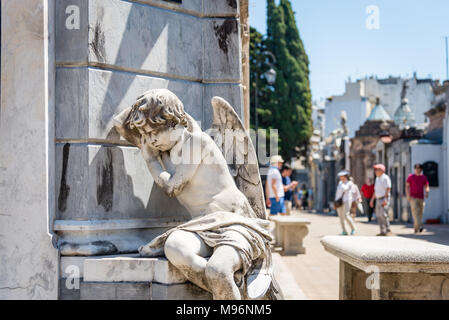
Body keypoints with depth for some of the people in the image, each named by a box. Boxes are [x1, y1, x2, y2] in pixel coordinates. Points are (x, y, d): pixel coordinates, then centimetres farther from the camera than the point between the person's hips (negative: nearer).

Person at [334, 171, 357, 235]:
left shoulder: (349, 183, -5)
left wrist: (343, 182, -7)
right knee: (341, 217, 1)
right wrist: (335, 202, 12)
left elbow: (344, 188, -22)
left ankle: (353, 228, 3)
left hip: (346, 201, -6)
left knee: (346, 216, -15)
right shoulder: (340, 183, 13)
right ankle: (344, 231, 4)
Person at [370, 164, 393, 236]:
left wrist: (385, 200, -24)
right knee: (379, 216, 4)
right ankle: (382, 231, 7)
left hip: (384, 199, -9)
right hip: (378, 199, 9)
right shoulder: (377, 178, 17)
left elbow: (388, 189, -17)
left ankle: (388, 230, -11)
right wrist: (372, 199, 22)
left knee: (383, 215, -16)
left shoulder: (385, 178, -10)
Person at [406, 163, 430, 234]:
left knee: (420, 213, 5)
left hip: (421, 198, 3)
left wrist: (427, 192, -12)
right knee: (415, 211, -17)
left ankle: (416, 228, 17)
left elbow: (427, 187, 10)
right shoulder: (411, 177, 3)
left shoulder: (424, 177, 9)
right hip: (413, 197, -3)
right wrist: (408, 195, -10)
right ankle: (419, 226, -25)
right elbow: (407, 186, 3)